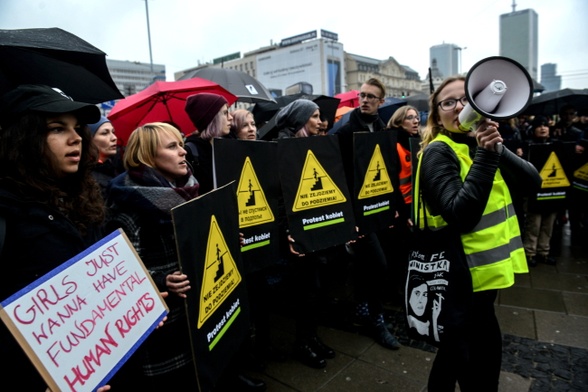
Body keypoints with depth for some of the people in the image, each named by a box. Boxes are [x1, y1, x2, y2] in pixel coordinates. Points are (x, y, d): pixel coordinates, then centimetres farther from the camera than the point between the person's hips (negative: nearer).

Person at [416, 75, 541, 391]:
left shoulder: (482, 144, 8)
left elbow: (532, 183, -4)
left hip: (484, 265, 8)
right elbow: (460, 217, -29)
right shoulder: (438, 152, -16)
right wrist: (485, 155, -30)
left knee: (460, 346, 21)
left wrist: (497, 149, -19)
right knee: (484, 347, 2)